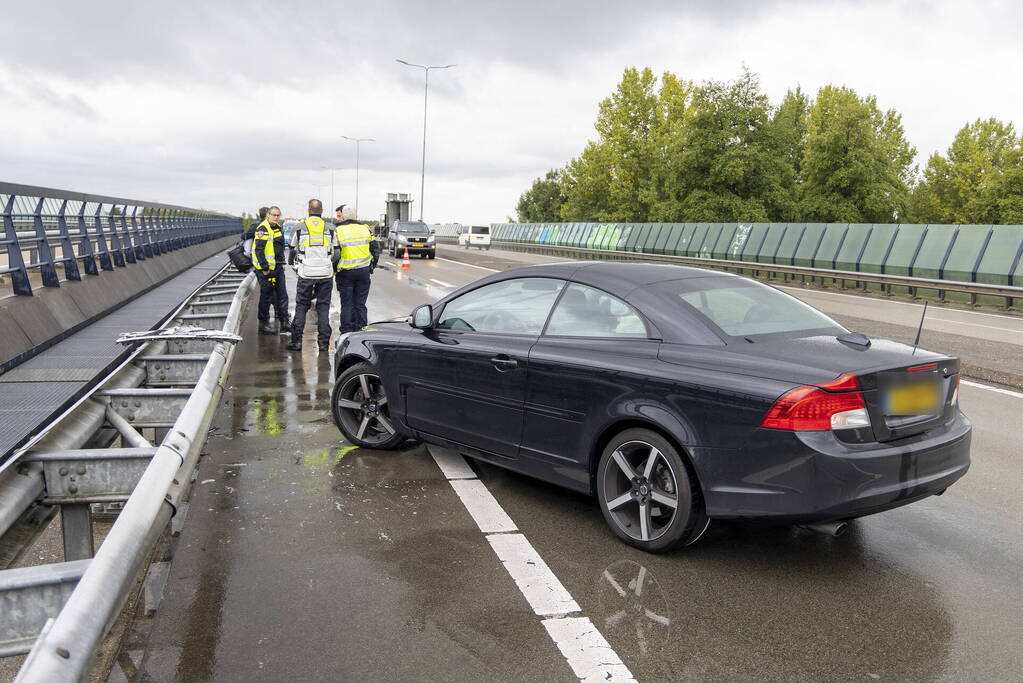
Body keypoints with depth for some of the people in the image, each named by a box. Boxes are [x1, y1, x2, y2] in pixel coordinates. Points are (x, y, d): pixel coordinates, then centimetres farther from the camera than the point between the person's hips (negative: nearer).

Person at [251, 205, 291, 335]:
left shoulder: (278, 227, 14)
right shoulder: (262, 229, -13)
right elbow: (258, 250, -19)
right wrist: (264, 267, -22)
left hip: (278, 266, 9)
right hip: (266, 268, -8)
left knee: (282, 294, 8)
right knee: (266, 295, -2)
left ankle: (284, 322, 13)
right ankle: (263, 324, 7)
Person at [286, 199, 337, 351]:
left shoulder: (300, 227, 1)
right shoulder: (329, 229, 3)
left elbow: (292, 249, 11)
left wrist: (292, 264, 28)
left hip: (306, 273, -1)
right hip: (325, 273, 1)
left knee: (301, 306, 7)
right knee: (323, 306, 6)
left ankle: (296, 340, 5)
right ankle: (323, 341, 6)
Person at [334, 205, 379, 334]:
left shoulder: (338, 230, -7)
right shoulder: (365, 228, 5)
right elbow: (376, 249, 8)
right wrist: (371, 265, 17)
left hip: (345, 272, -3)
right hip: (364, 271, 3)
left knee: (347, 304, 6)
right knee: (360, 304, 10)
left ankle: (346, 332, 8)